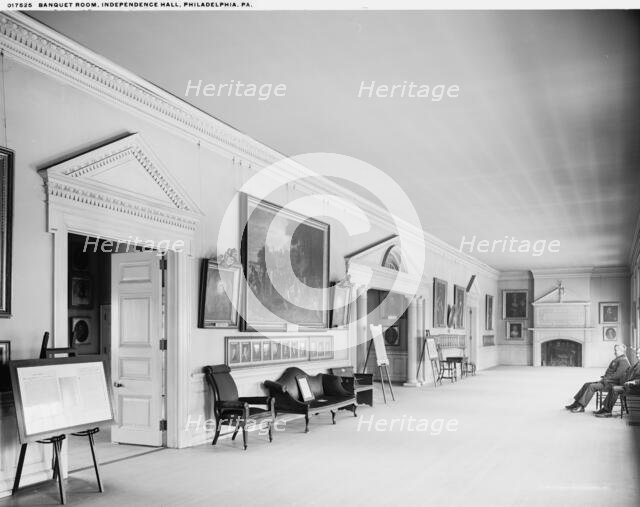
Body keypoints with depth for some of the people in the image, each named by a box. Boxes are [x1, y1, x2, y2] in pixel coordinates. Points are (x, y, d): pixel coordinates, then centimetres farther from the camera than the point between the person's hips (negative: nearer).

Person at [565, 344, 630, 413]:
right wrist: (603, 377, 7)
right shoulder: (617, 359, 20)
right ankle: (576, 403, -3)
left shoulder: (623, 361, -13)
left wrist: (604, 379, -16)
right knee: (587, 384, 0)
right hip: (607, 381, 10)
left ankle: (581, 406, -22)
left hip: (613, 383, -10)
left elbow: (617, 375, -23)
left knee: (592, 386, -24)